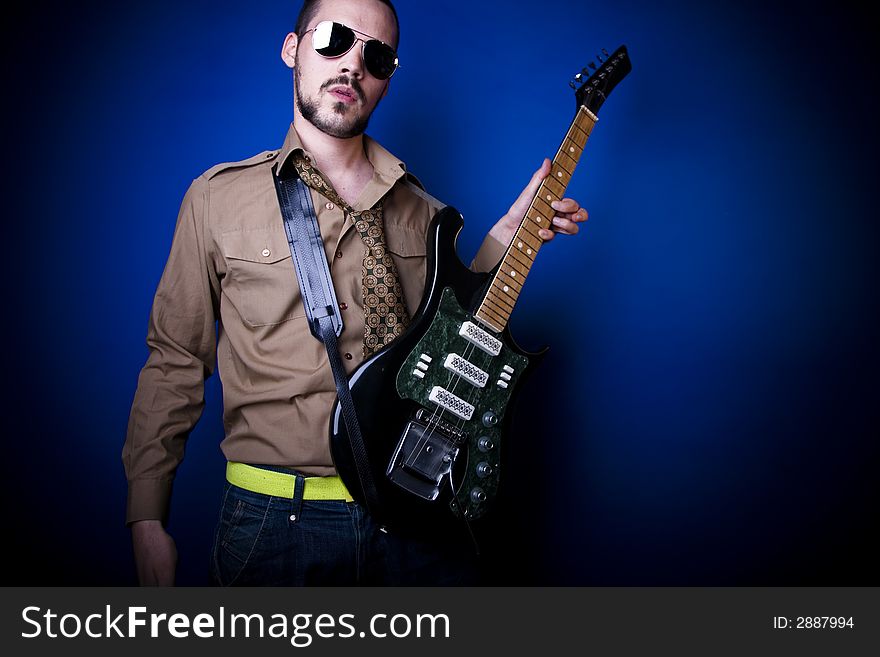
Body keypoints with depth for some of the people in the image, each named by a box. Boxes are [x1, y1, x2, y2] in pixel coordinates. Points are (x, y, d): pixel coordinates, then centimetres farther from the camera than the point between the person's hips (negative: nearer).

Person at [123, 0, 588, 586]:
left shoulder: (422, 213, 8)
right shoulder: (219, 197, 1)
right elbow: (176, 361, 3)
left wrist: (507, 234, 1)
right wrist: (146, 519, -1)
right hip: (276, 518, -2)